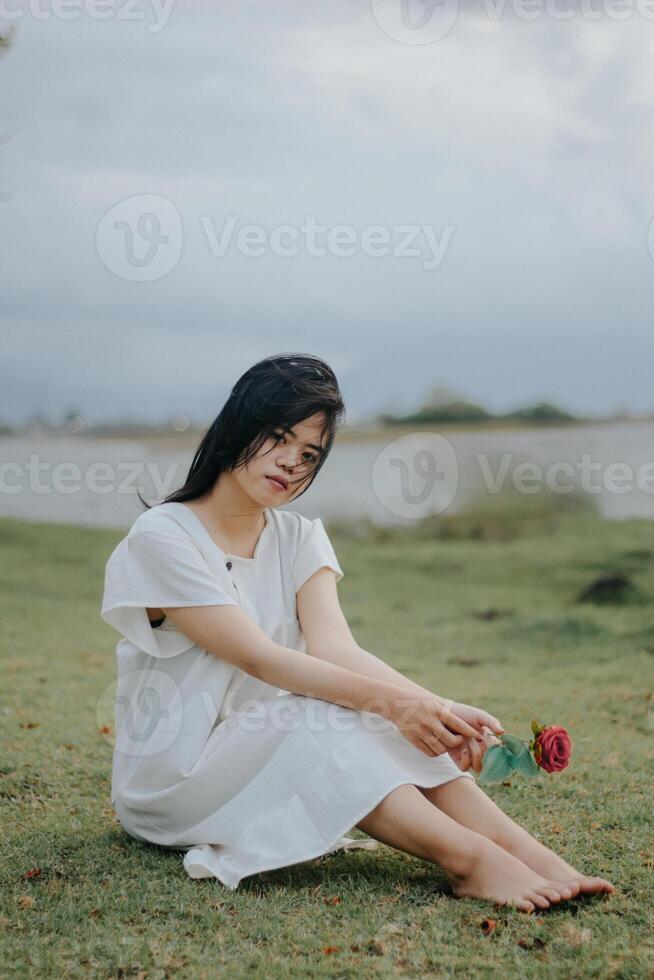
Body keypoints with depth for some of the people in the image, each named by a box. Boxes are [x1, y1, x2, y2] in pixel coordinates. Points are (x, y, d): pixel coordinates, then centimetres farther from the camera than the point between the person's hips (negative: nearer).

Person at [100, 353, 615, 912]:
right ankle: (470, 862, -42)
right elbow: (257, 656, -24)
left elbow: (334, 647, -14)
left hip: (267, 751, 5)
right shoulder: (161, 536, -14)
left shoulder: (299, 539, 5)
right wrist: (387, 700, -35)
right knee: (314, 719, -33)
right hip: (168, 777, -5)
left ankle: (535, 860, -35)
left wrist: (438, 708, -32)